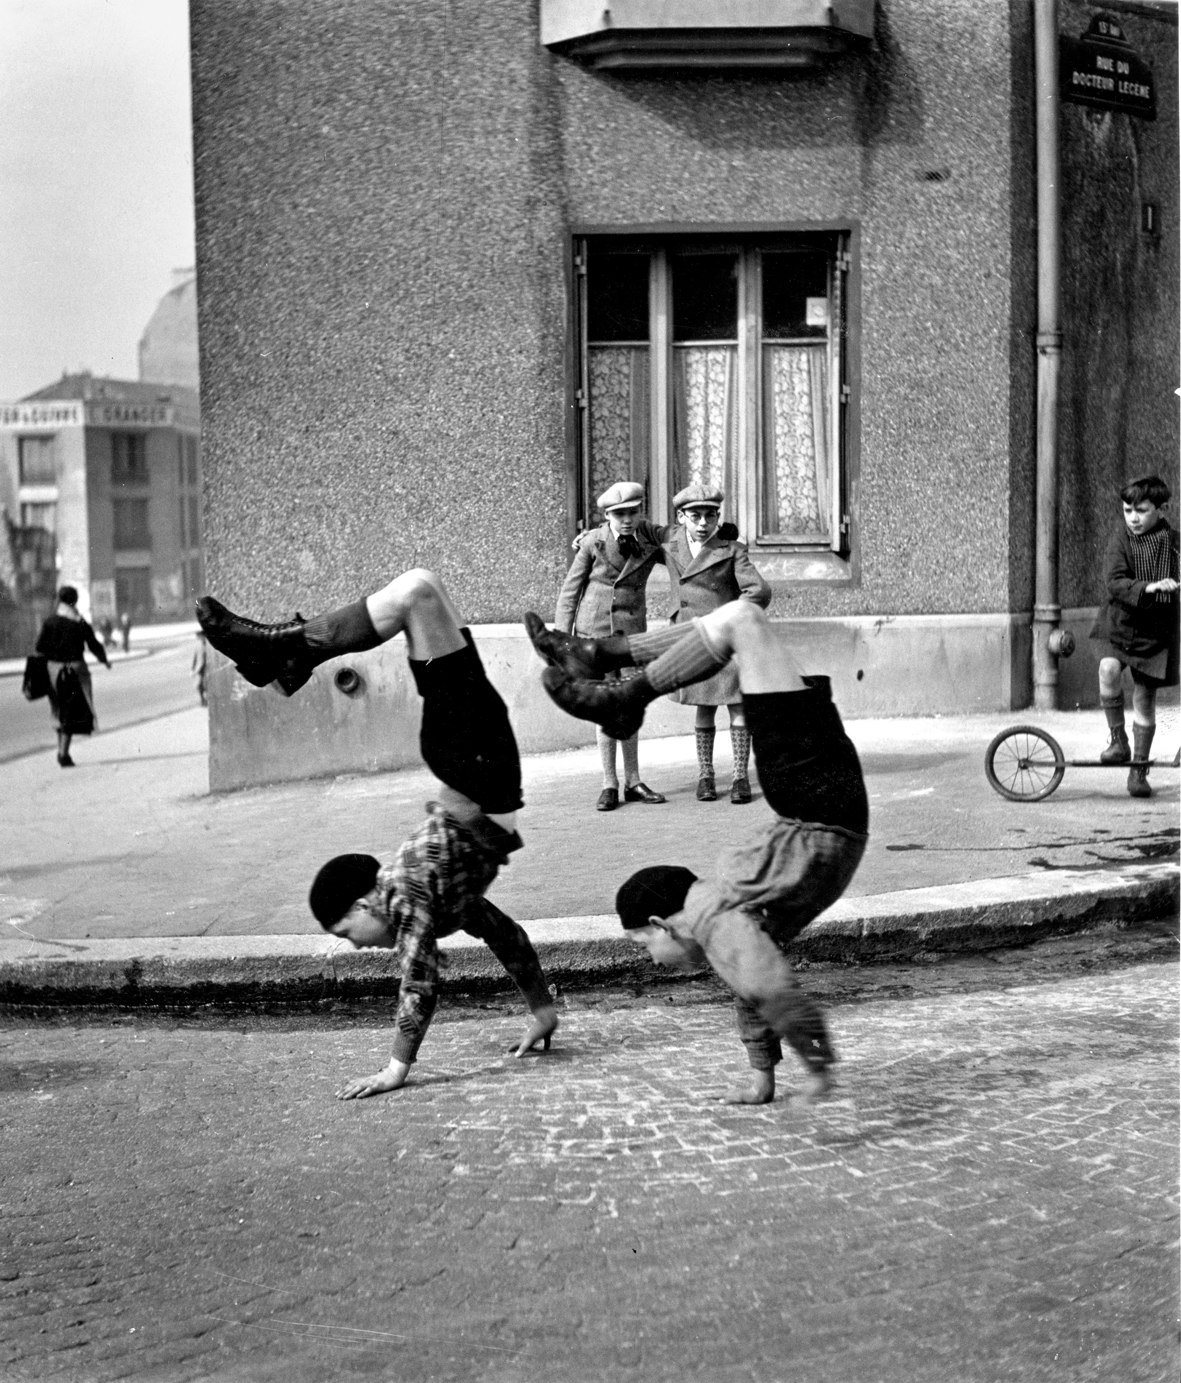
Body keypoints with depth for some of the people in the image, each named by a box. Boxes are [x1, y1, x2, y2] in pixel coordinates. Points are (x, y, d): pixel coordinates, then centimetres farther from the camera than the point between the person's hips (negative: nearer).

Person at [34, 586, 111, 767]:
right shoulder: (80, 623, -5)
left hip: (54, 668, 3)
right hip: (76, 669, -3)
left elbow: (40, 647, -5)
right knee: (72, 713, 0)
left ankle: (61, 749, 20)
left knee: (60, 711, 18)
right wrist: (104, 660, 14)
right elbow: (94, 645, -2)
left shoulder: (49, 622, 0)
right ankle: (64, 752, -10)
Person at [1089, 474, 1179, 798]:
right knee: (1109, 668, -29)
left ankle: (1139, 769, 17)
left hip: (1154, 629, 1)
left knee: (1145, 698, 5)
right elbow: (1114, 582, -19)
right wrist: (1148, 588, -32)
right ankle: (1118, 741, -12)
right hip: (1118, 622, -1)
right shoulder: (1121, 538, -7)